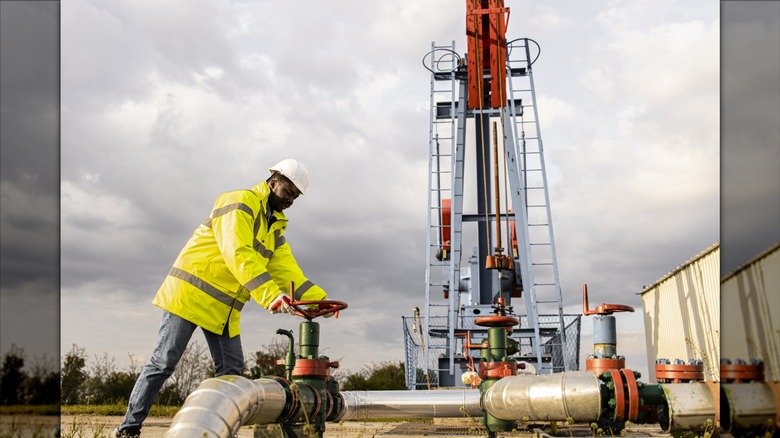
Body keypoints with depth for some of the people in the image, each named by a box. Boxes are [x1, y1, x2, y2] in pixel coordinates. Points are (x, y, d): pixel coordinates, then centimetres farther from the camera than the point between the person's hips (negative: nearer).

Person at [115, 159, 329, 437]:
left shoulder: (275, 226, 15)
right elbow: (239, 255, -27)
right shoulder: (240, 203, -13)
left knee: (232, 370, 4)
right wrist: (270, 295, -37)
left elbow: (286, 269, 8)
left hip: (224, 308, 9)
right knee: (164, 363, -6)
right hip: (192, 293, -9)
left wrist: (318, 299, -6)